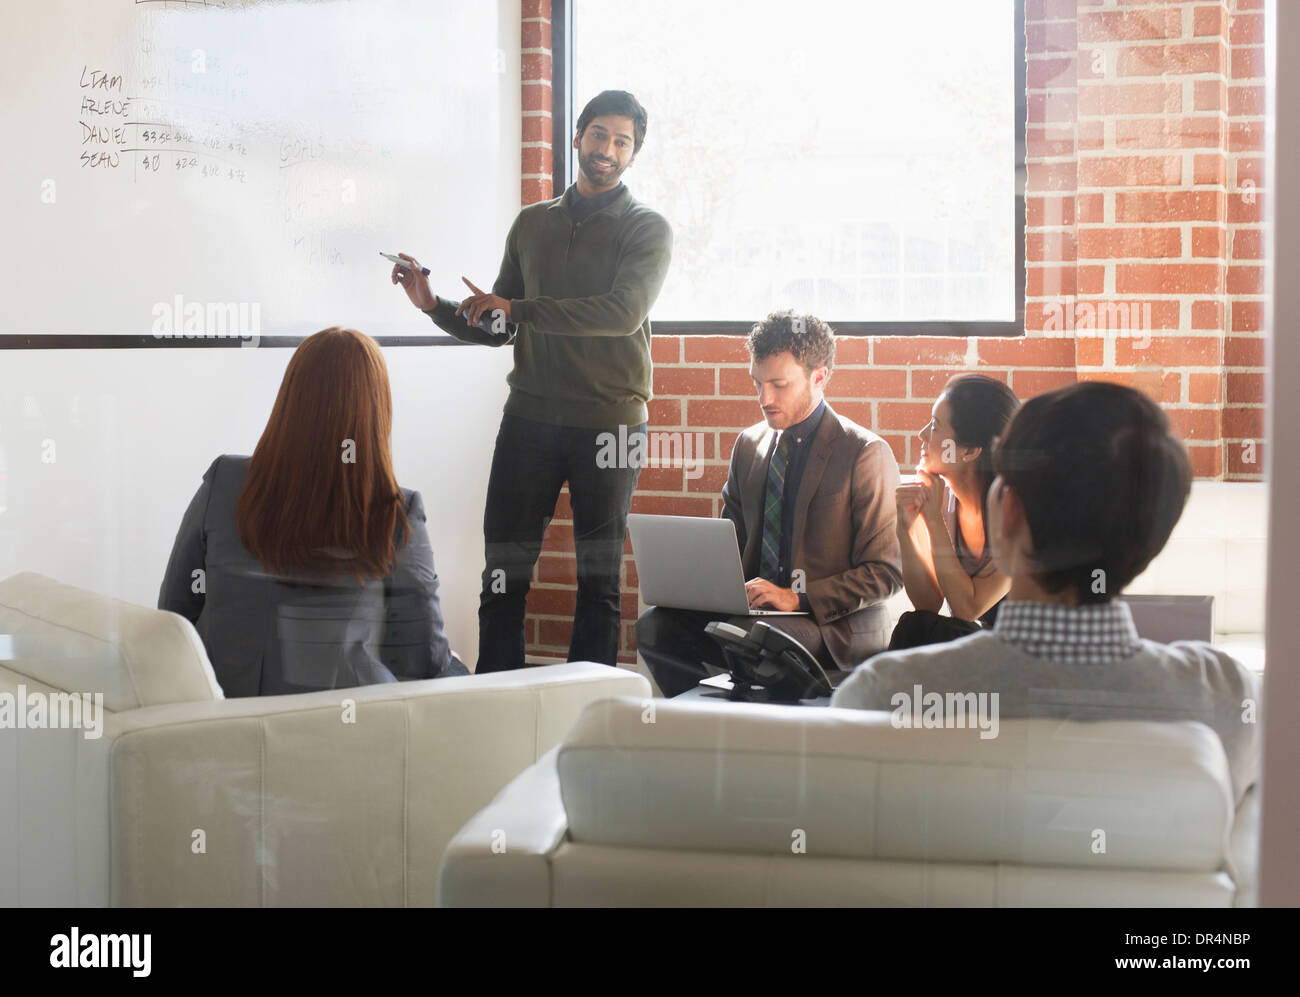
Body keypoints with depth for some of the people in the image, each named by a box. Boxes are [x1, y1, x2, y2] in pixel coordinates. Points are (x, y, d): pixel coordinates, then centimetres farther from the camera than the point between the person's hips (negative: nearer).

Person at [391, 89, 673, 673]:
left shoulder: (647, 229, 2)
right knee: (503, 573, 1)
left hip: (610, 421, -3)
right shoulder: (531, 224, 15)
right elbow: (496, 330, 18)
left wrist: (516, 309, -19)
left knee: (600, 578, 5)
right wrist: (434, 307, 0)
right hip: (530, 417, 3)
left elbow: (624, 313, -17)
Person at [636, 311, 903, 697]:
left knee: (744, 635, -36)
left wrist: (797, 598, -19)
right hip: (755, 609, 6)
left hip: (836, 627, -6)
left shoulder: (866, 454, -5)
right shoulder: (749, 445, 14)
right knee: (655, 625, -21)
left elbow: (885, 573, -8)